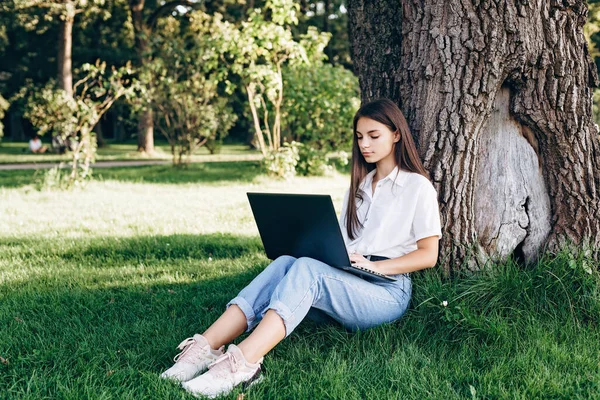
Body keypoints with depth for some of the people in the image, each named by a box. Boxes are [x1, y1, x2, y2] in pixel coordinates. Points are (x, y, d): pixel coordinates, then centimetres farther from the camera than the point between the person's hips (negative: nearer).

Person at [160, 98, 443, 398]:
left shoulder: (418, 186, 4)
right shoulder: (359, 185, 24)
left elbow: (429, 255, -2)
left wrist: (375, 266, -15)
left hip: (388, 291, -6)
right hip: (344, 283, 6)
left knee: (306, 269, -34)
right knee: (285, 263, -27)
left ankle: (241, 362, -54)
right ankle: (205, 348, -44)